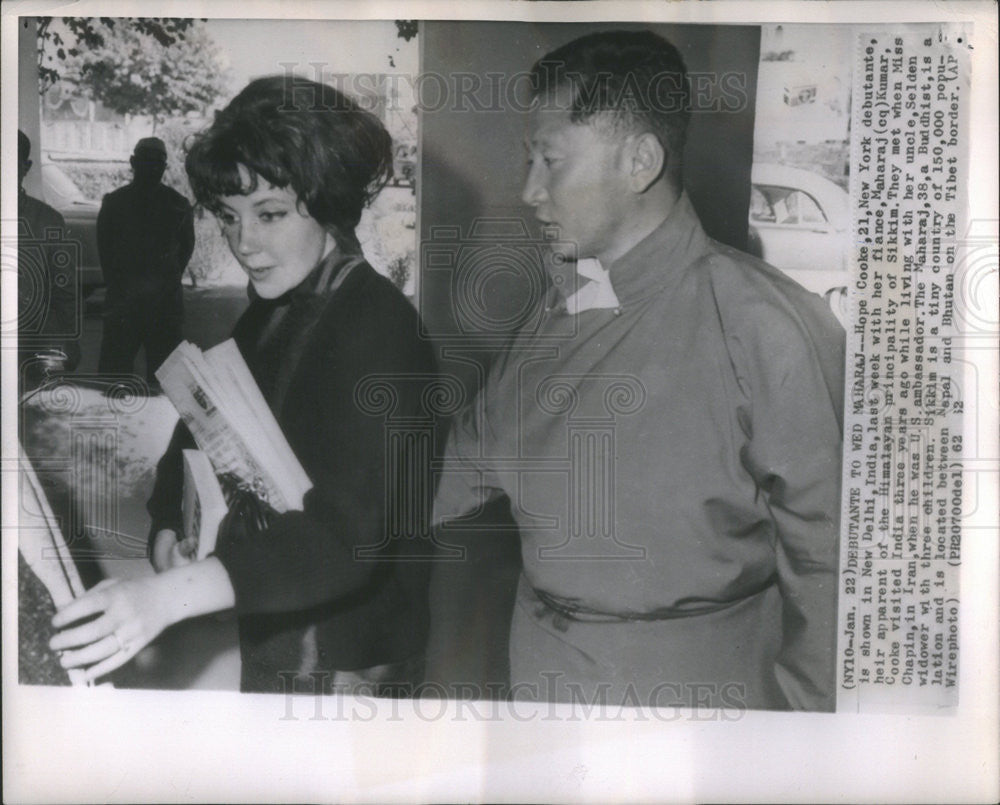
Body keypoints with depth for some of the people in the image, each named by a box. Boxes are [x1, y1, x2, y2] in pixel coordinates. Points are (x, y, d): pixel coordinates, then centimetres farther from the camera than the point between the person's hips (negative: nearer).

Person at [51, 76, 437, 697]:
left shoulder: (377, 328, -22)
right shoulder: (271, 312, 6)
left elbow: (349, 534, -33)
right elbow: (201, 434, 12)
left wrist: (168, 598, -43)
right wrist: (168, 532, -8)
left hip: (344, 663, -7)